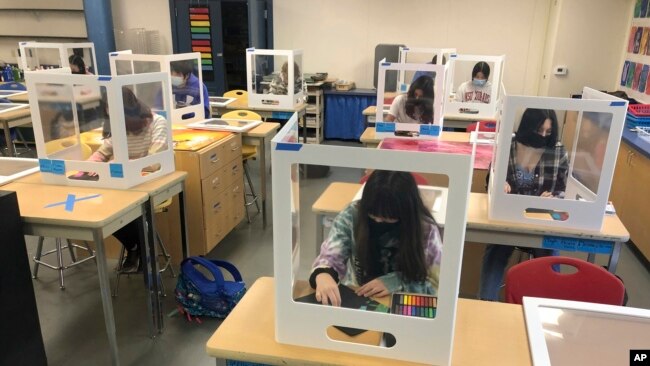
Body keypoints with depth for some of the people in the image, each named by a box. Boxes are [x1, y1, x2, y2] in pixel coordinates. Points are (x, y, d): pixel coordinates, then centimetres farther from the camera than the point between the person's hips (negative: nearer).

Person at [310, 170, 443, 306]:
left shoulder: (425, 229, -13)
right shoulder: (351, 215, -11)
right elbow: (330, 257, -14)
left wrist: (398, 282, -22)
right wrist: (323, 276, -34)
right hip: (355, 300, 1)